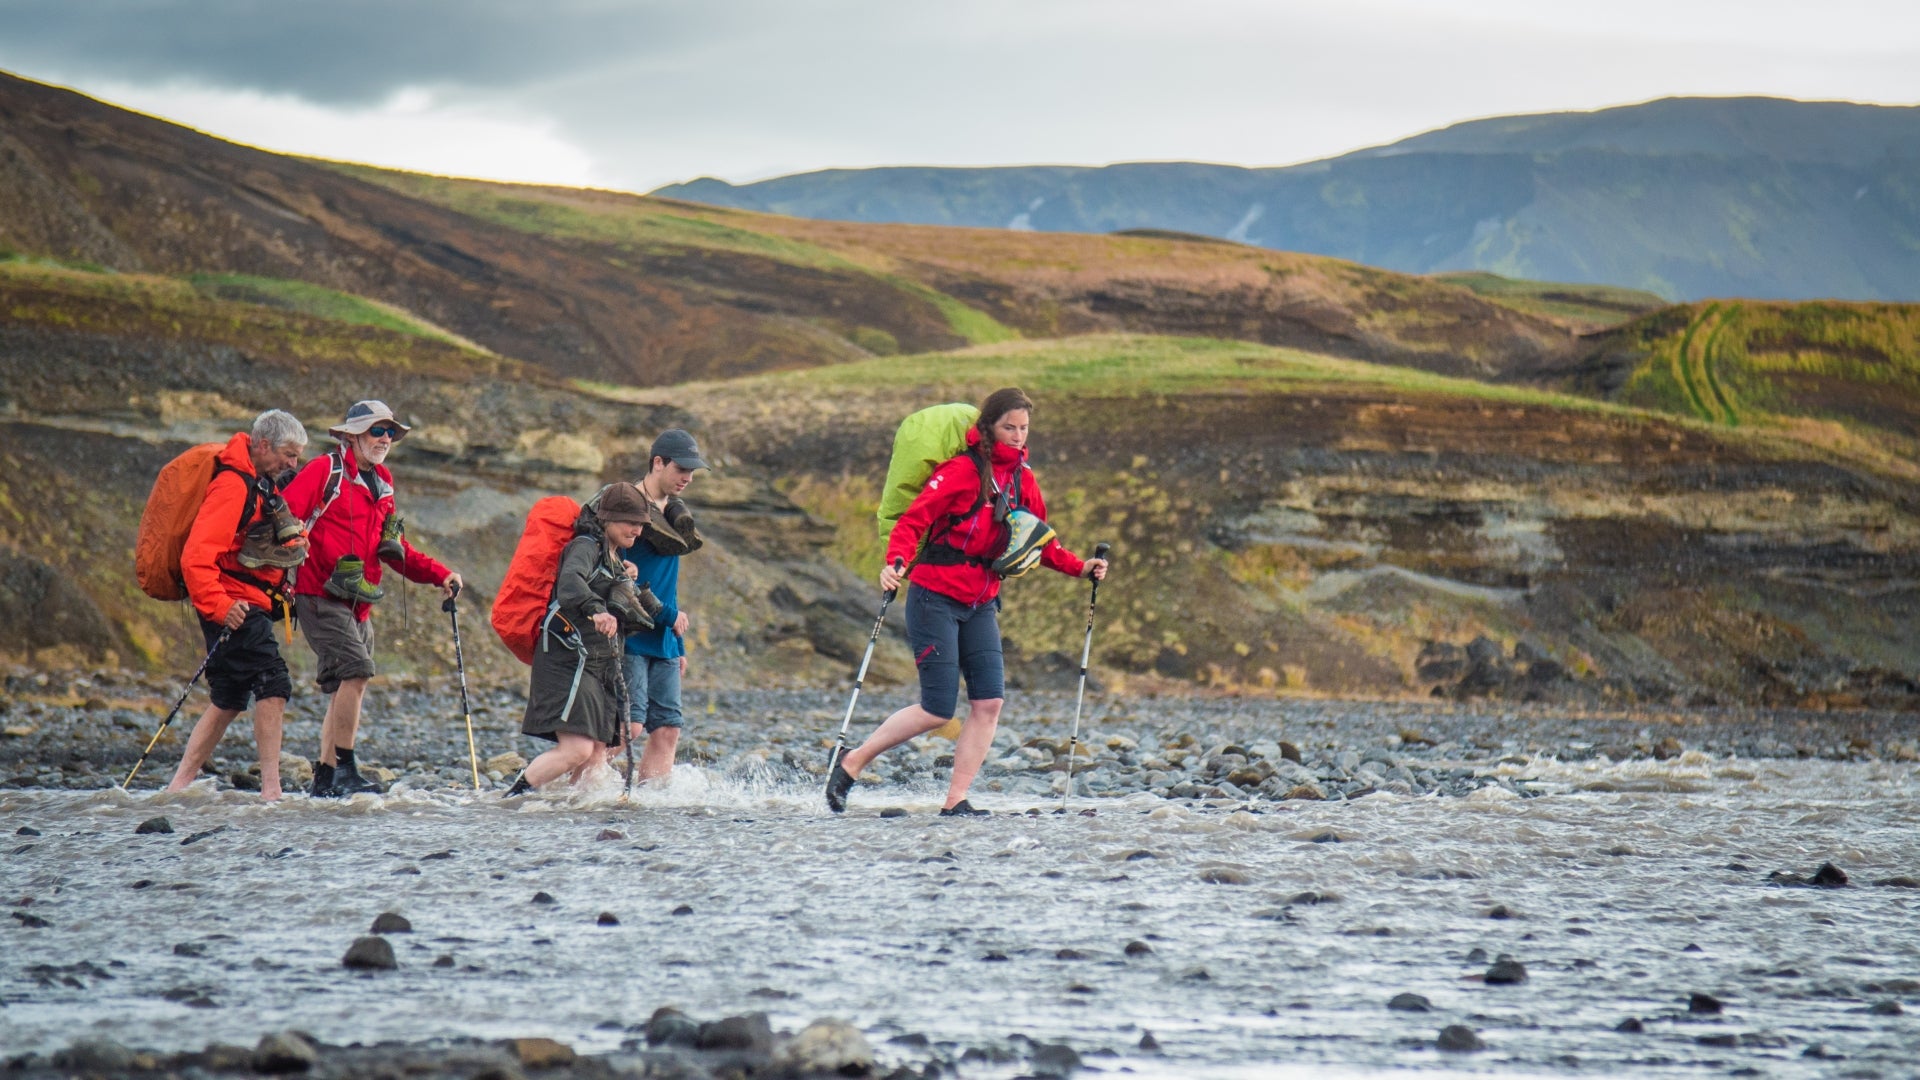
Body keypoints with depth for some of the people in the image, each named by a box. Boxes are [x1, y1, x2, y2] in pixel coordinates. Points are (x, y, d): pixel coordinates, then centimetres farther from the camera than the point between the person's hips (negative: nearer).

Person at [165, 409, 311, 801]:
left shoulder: (264, 486, 16)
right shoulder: (233, 486, -16)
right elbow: (196, 556, -25)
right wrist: (218, 605, -31)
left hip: (251, 606, 11)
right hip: (237, 606, -11)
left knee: (228, 701, 14)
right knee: (273, 684, -17)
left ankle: (180, 785, 18)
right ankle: (271, 789, -19)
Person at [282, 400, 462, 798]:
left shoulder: (382, 488, 20)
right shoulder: (325, 470, -3)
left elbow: (398, 553, 22)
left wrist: (440, 575, 9)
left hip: (359, 604, 8)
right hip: (320, 596, -8)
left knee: (347, 688, 8)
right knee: (356, 670, -20)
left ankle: (324, 778, 14)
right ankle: (345, 769, -16)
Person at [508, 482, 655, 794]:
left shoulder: (615, 560, 22)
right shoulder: (585, 547, -7)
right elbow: (570, 580, -30)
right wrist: (595, 609, -47)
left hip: (599, 665, 9)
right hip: (568, 662, -9)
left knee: (597, 756, 0)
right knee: (577, 749, -20)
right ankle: (511, 799, -12)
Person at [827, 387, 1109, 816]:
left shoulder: (1021, 477, 9)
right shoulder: (962, 470, -12)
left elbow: (1039, 542, 17)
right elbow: (913, 520, -18)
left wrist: (1080, 567, 3)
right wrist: (895, 562, -35)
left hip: (981, 603, 7)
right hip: (936, 598, -7)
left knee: (989, 702, -6)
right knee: (937, 711, -9)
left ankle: (955, 801, 0)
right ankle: (850, 764, 8)